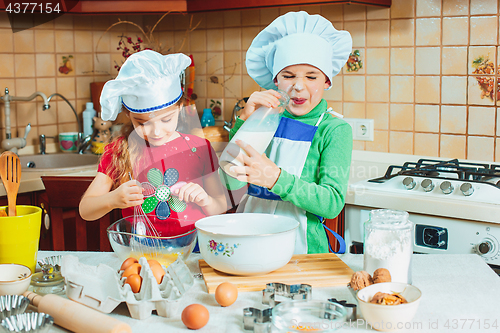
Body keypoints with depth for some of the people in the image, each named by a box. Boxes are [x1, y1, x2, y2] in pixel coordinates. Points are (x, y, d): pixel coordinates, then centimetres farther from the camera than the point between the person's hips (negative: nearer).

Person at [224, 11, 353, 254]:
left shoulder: (335, 130, 1)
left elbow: (333, 203, -12)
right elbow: (229, 182, 0)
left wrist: (276, 178, -25)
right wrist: (244, 121, -9)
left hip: (301, 247, -3)